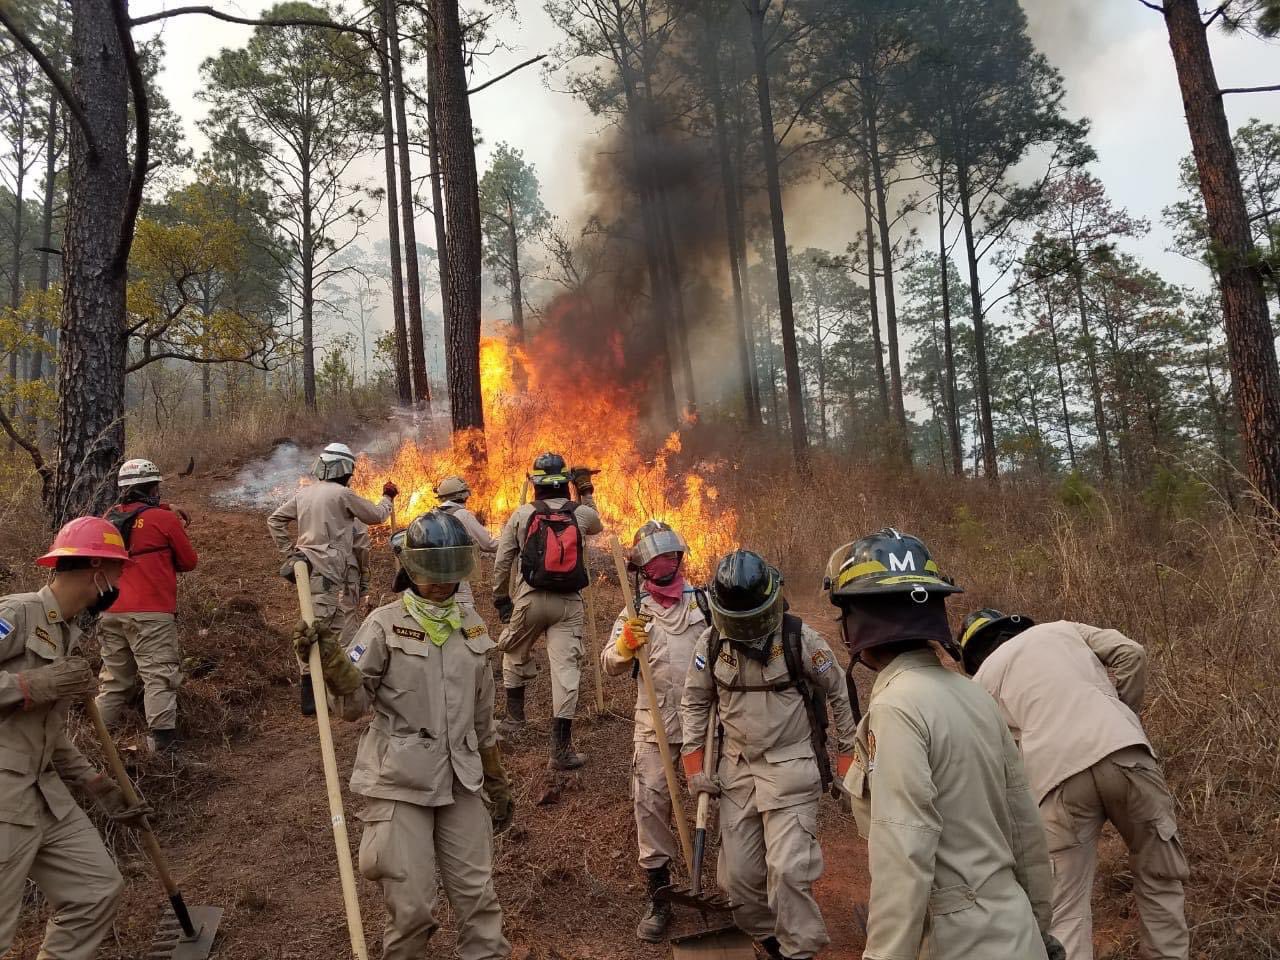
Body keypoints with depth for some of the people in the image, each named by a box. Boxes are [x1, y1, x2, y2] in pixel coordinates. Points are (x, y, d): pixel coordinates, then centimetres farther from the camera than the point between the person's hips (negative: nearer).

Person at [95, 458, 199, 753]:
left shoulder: (110, 518, 9)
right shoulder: (165, 519, -6)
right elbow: (189, 562, 1)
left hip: (111, 613, 6)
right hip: (151, 613, -6)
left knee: (115, 678, 16)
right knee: (159, 675, -6)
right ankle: (162, 737, -13)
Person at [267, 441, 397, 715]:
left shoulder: (303, 493, 10)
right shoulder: (342, 494, -9)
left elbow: (275, 520, 15)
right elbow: (376, 516, 3)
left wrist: (289, 551, 18)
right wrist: (387, 498, 22)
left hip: (312, 568, 8)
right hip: (333, 573, -8)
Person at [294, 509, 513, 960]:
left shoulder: (471, 625, 7)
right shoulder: (386, 623, -7)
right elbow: (354, 704, -11)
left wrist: (497, 783, 19)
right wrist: (331, 659, -28)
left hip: (459, 783, 4)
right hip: (401, 784, -4)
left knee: (477, 894, 9)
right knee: (411, 906, 3)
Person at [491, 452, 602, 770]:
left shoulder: (521, 514, 0)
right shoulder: (582, 513, 2)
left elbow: (502, 561, 2)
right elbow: (597, 525, 28)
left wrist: (500, 597, 13)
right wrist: (587, 493, 32)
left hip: (530, 599, 0)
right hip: (568, 602, 0)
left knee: (515, 656, 25)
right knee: (566, 669, -1)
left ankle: (514, 717, 35)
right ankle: (561, 748, 0)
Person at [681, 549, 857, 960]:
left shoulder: (800, 639, -14)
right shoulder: (711, 643, -5)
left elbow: (840, 695, 0)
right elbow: (694, 702, 8)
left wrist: (847, 757, 3)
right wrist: (695, 767, 4)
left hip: (791, 768, -4)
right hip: (737, 769, 4)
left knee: (787, 868, -13)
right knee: (738, 873, 9)